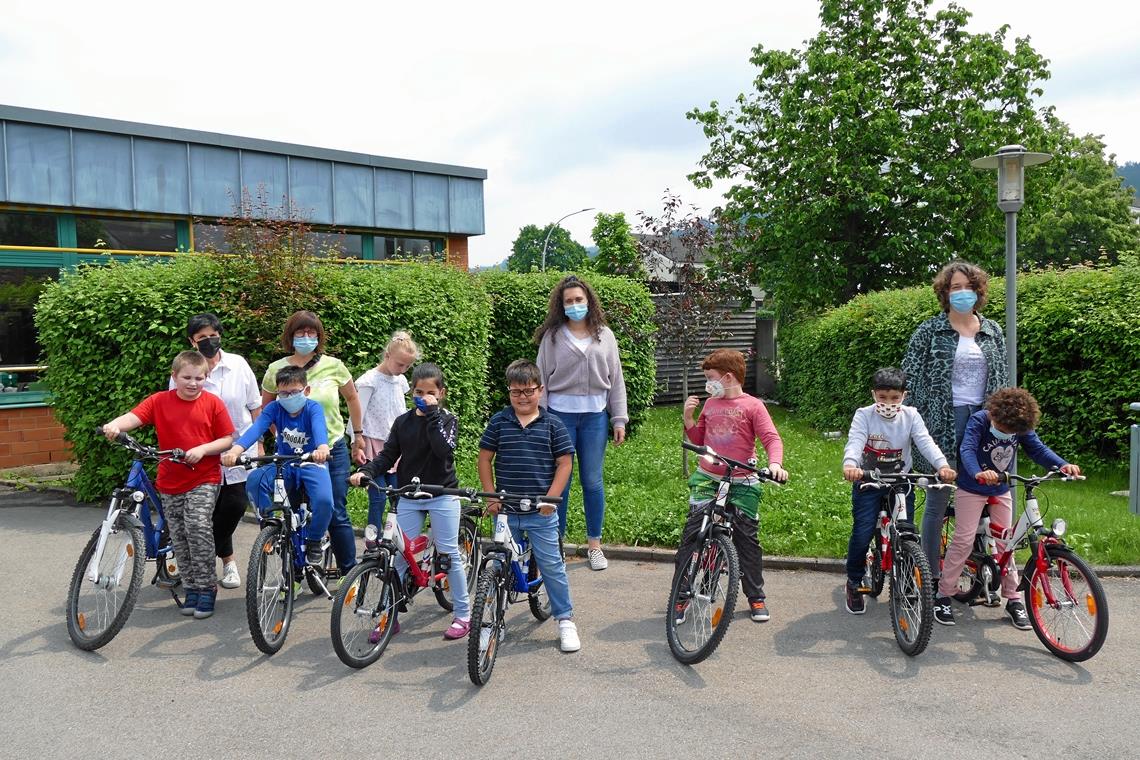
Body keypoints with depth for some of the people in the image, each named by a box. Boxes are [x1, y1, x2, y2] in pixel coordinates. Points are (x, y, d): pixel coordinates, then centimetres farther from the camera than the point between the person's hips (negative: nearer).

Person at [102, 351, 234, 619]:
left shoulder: (213, 403, -3)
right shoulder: (159, 401, 0)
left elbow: (227, 439, -2)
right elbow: (134, 416, -14)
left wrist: (202, 449, -18)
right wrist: (114, 425, -35)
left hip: (204, 479, -3)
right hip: (170, 483, 3)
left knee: (198, 525, -19)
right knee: (179, 538, 9)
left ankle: (206, 588, -6)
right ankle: (192, 588, 24)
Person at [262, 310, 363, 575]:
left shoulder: (333, 366, -5)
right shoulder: (276, 370, -3)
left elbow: (352, 398, 10)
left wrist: (358, 436, 13)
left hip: (333, 450, -1)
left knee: (336, 514, 1)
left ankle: (349, 571, 13)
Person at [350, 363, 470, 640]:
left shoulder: (447, 420, -1)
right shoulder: (403, 422, 8)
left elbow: (444, 448, -21)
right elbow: (387, 455, 4)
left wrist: (432, 413, -19)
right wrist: (365, 472, -13)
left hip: (442, 495, -3)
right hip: (408, 499, 3)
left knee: (449, 554, 1)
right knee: (399, 555, 0)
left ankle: (463, 614, 12)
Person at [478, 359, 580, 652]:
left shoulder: (552, 425, -2)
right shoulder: (498, 422, 1)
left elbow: (564, 463, -1)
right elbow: (485, 459, 5)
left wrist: (551, 498, -8)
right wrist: (490, 496, -1)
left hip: (541, 512, -1)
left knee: (552, 565, 2)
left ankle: (565, 619, 15)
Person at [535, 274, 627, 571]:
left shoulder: (604, 336, 7)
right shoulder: (552, 337, 1)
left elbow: (616, 379, 9)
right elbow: (542, 380, 2)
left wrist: (619, 420, 5)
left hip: (595, 416, 1)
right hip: (560, 415, -1)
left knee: (592, 481, 5)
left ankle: (594, 544, 16)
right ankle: (556, 541, 17)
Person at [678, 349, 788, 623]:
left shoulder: (752, 405, -5)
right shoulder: (710, 404, 10)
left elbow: (772, 438, -12)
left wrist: (775, 463, -29)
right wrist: (688, 418, 2)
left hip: (742, 484, -3)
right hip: (706, 479, 4)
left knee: (747, 539, 4)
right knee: (691, 536, -2)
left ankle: (756, 597, 18)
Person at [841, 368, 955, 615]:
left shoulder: (911, 416, -4)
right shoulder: (864, 415, -11)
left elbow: (925, 441, -17)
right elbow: (855, 442, -26)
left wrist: (942, 465, -37)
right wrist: (850, 465, -48)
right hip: (868, 483, -2)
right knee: (862, 534, -10)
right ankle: (853, 584, 12)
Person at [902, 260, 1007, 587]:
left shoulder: (992, 332, 12)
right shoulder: (929, 331, 0)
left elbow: (1001, 379, 17)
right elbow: (909, 378, -1)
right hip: (943, 423, -4)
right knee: (938, 501, 1)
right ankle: (931, 578, 10)